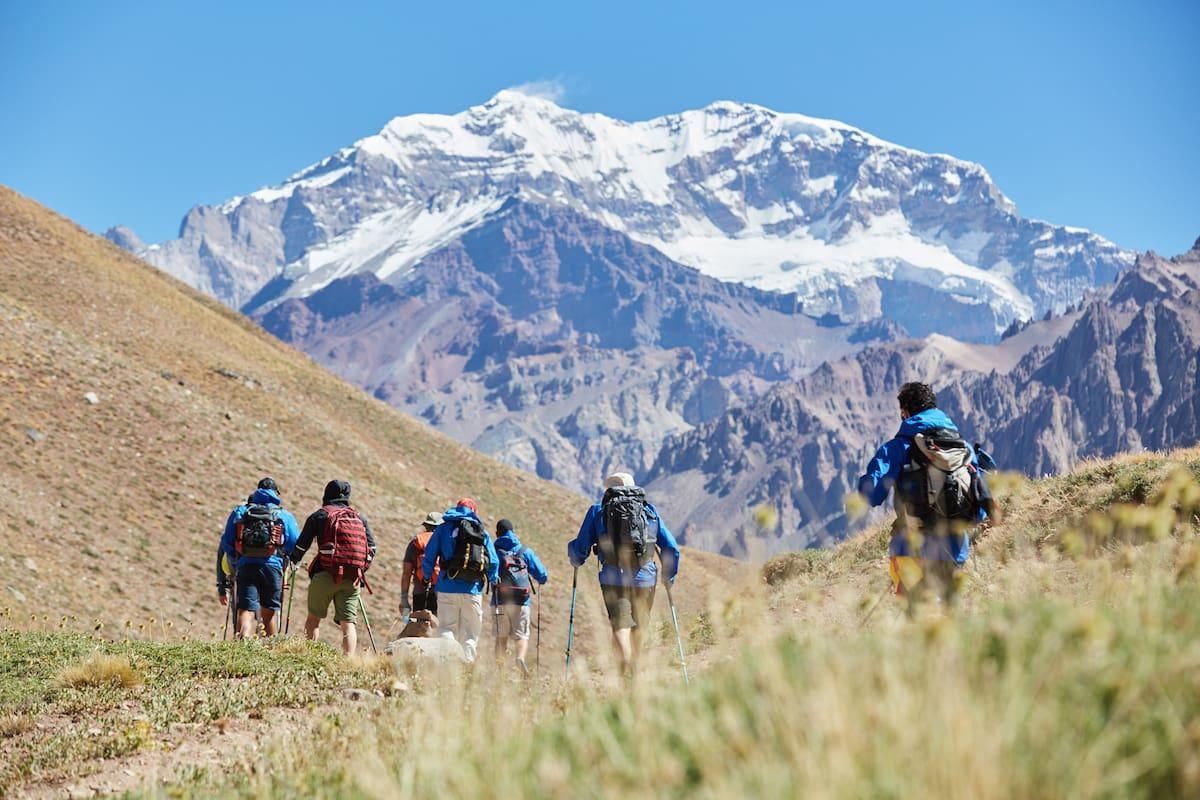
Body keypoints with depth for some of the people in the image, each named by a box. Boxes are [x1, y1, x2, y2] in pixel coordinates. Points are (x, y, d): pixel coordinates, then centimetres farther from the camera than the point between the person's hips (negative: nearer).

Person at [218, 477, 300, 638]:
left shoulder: (239, 512, 18)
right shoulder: (285, 515, 14)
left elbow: (226, 543, 16)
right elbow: (296, 545, 9)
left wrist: (235, 565, 28)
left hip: (245, 566, 0)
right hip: (272, 566, 0)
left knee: (246, 610, -9)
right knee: (270, 611, 14)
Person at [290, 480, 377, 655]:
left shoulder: (320, 515, 7)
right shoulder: (360, 517, 18)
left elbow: (302, 544, 7)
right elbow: (372, 549, 13)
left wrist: (293, 560, 26)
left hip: (326, 575, -2)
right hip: (353, 578, 2)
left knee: (314, 617, 10)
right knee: (348, 622, 1)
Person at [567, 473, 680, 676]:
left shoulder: (597, 512, 8)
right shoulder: (650, 511, 13)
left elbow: (579, 549, 8)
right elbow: (671, 548, 12)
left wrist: (576, 562, 31)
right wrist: (669, 577, 25)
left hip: (613, 579, -2)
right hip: (645, 579, 2)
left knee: (621, 628, -6)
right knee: (637, 628, 18)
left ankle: (626, 670, -27)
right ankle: (632, 672, 28)